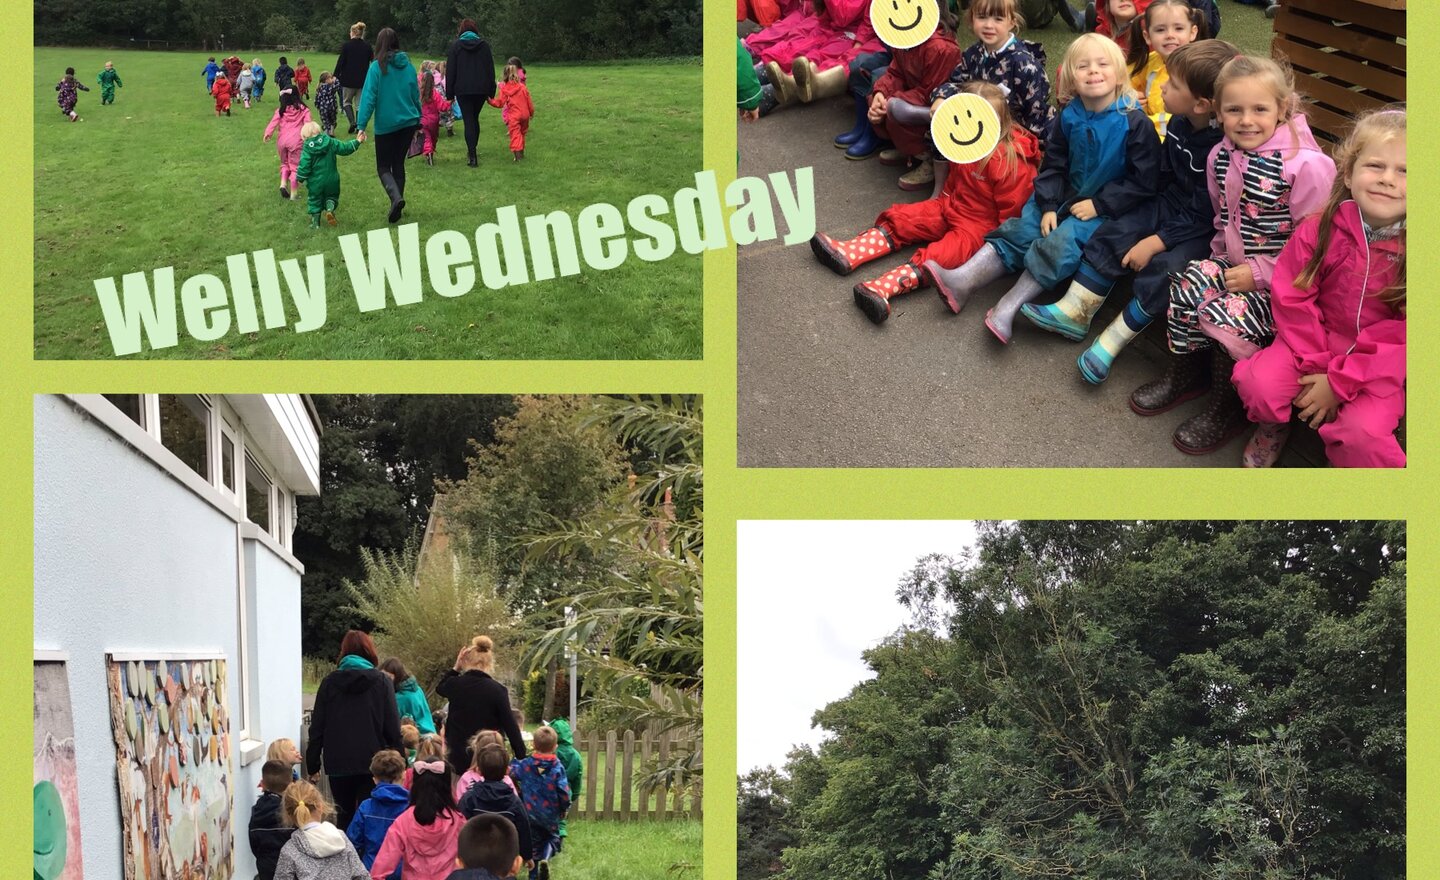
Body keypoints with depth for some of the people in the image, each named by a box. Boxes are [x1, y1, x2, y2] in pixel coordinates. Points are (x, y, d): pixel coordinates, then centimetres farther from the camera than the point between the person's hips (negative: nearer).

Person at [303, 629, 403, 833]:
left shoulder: (329, 683, 2)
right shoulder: (381, 682, -1)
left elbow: (317, 727, 3)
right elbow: (392, 727, -3)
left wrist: (313, 763, 9)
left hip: (338, 763, 1)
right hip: (372, 761, -1)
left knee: (344, 816, 14)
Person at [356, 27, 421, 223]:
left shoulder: (377, 67, -12)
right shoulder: (407, 66, 1)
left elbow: (369, 97, -14)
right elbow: (415, 95, 10)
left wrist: (361, 125, -13)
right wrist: (417, 118, 23)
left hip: (386, 125, -4)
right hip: (408, 122, 4)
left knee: (383, 167, 5)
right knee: (398, 164, 15)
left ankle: (396, 197, -21)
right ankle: (396, 205, 15)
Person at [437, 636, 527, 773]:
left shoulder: (456, 685, -4)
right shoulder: (497, 690, -11)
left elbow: (440, 688, 23)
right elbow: (510, 727, -10)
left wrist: (456, 668, 14)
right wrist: (522, 758, -3)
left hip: (458, 758, 2)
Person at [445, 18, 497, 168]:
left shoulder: (456, 46, -1)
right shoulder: (483, 45, 4)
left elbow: (450, 71, -1)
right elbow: (491, 70, 6)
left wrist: (449, 93, 3)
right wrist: (491, 91, 10)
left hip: (463, 90, -2)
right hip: (481, 89, 2)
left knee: (468, 121, -2)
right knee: (475, 118, 18)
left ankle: (472, 156, -11)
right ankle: (472, 152, 25)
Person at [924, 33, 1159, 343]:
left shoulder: (1135, 123, -15)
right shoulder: (1068, 118, 0)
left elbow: (1143, 181, -14)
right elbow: (1053, 167, 6)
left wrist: (1099, 204, -17)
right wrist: (1049, 206, -8)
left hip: (1105, 210, -6)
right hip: (1066, 199, 6)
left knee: (1061, 244, -26)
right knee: (1019, 231, -12)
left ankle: (1008, 307, -30)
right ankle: (962, 280, -18)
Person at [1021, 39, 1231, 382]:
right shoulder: (1178, 123, -6)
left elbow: (1200, 215, -26)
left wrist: (1155, 242, -23)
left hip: (1204, 228, -8)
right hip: (1170, 204, 9)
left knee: (1163, 267, -28)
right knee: (1112, 235, -2)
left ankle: (1111, 342, -16)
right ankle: (1073, 313, 5)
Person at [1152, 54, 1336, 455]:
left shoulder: (1306, 166, -22)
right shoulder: (1221, 156, 1)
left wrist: (1259, 273, -21)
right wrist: (1222, 256, 3)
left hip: (1281, 278, -7)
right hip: (1235, 261, 7)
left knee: (1225, 317, -23)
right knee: (1185, 287, -13)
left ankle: (1229, 409, -1)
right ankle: (1186, 373, 11)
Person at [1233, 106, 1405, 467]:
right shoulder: (1319, 229, -8)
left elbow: (1400, 339, -15)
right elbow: (1292, 298, -4)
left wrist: (1339, 382, -18)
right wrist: (1315, 366, -12)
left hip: (1380, 368, -3)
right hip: (1316, 342, 3)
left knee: (1363, 433, -28)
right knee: (1258, 382, -22)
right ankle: (1273, 424, 13)